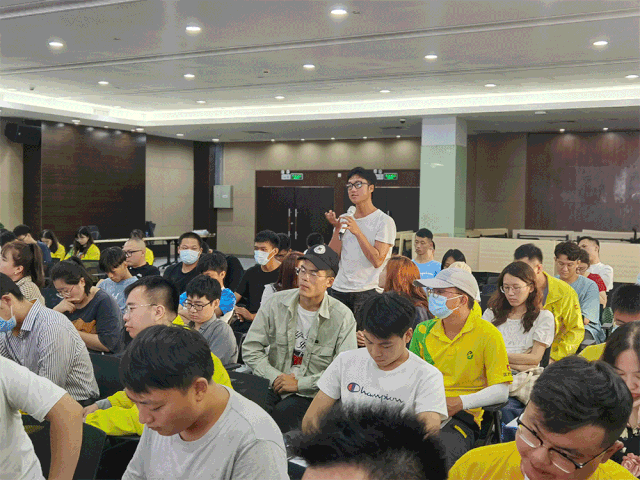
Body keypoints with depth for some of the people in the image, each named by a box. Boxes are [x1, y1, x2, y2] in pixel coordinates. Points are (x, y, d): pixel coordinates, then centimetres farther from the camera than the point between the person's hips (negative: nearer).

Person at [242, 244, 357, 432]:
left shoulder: (343, 317, -5)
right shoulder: (277, 303, 3)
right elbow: (250, 349, 5)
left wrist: (299, 384, -13)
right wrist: (275, 377, -9)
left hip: (311, 394, -2)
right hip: (273, 387, 3)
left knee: (283, 412, -32)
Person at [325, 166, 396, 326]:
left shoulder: (385, 221, -5)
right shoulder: (344, 219, 13)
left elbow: (377, 260, -14)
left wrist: (357, 232, -17)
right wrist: (337, 228, -5)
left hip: (368, 291, -5)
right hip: (339, 289, 5)